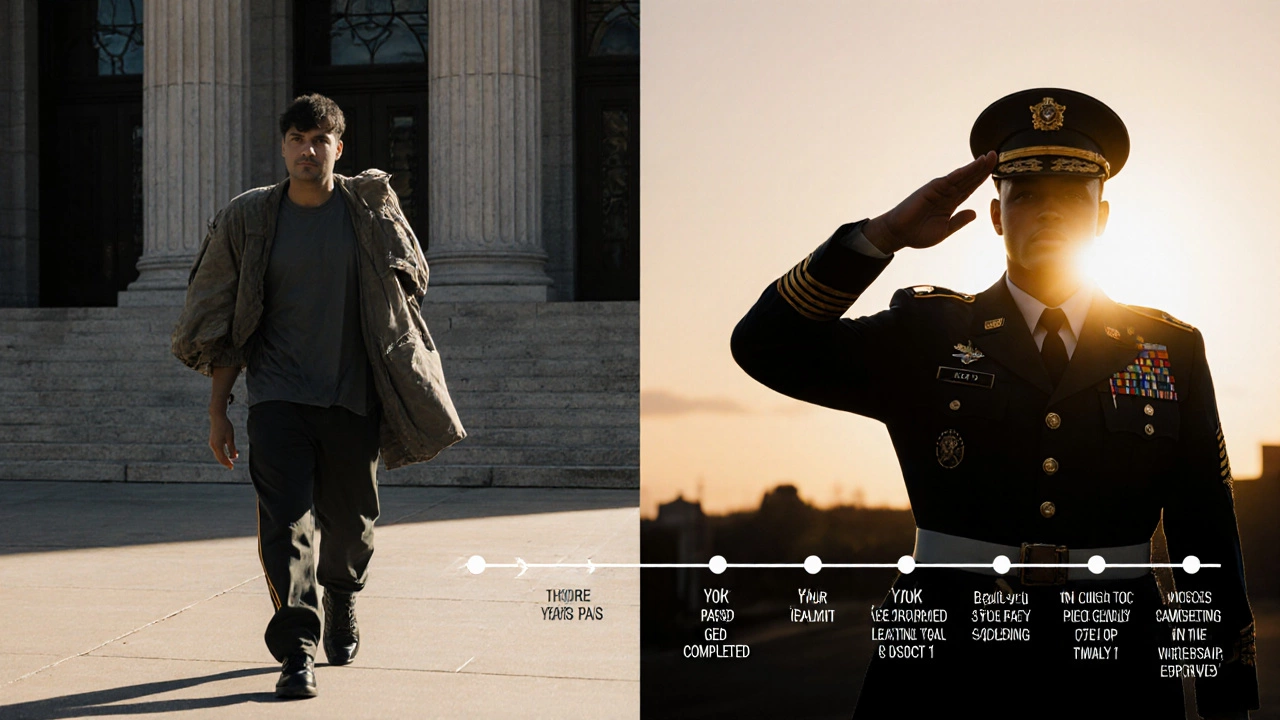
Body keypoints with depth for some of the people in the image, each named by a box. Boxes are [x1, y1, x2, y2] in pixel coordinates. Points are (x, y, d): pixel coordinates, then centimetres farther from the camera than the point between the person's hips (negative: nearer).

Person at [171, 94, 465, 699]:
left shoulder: (372, 210, 3)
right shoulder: (248, 219, 2)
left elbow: (406, 287, 14)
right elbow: (223, 327, 6)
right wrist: (218, 411, 3)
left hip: (354, 398, 1)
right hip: (277, 396, -1)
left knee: (351, 522, 11)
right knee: (284, 524, -12)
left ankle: (342, 596, 41)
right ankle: (297, 653, -10)